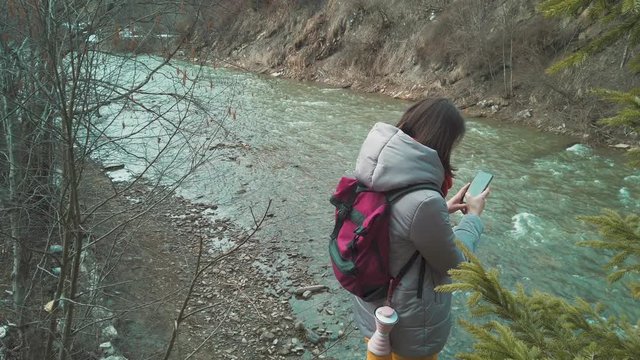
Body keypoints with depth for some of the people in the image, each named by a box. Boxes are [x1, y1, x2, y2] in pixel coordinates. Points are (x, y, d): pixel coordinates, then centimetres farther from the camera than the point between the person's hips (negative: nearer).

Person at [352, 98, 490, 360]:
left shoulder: (377, 172, -12)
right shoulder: (424, 202, -36)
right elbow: (454, 262, -18)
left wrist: (443, 210, 5)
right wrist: (473, 216, -4)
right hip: (410, 325, -6)